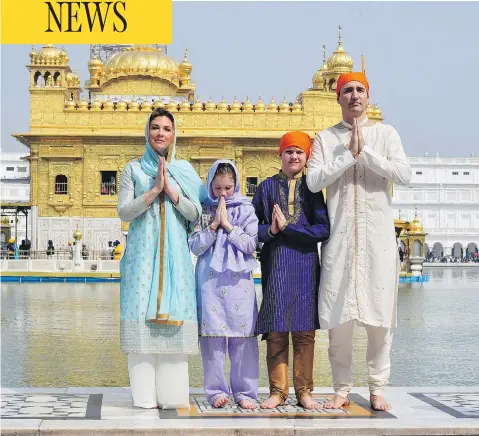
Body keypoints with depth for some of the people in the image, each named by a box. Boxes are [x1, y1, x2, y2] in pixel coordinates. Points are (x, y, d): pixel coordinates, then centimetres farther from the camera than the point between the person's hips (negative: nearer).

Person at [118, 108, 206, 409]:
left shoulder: (184, 170, 13)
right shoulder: (134, 169, 9)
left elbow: (195, 214, 4)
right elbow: (124, 212, -2)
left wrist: (171, 190, -8)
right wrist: (155, 190, -10)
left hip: (175, 254, 1)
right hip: (142, 253, -1)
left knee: (174, 317, -3)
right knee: (142, 317, -7)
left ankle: (173, 394, 0)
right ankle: (145, 395, -5)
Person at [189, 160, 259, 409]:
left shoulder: (246, 210, 7)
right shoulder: (203, 211, 8)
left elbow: (251, 244, -1)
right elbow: (195, 246, 1)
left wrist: (228, 225, -5)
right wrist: (214, 225, -7)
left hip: (239, 279, 0)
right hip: (210, 281, 0)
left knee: (243, 337, -1)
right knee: (212, 336, -1)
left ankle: (245, 392, 7)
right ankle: (216, 391, 8)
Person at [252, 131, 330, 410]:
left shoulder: (312, 187, 7)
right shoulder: (267, 186, 9)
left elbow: (323, 230, -4)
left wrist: (287, 227, -10)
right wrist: (270, 230, -13)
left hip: (306, 264, 0)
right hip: (276, 264, 0)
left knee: (304, 330, 2)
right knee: (276, 330, -1)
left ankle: (304, 391, 9)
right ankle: (278, 391, 7)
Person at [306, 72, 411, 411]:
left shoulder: (385, 133, 9)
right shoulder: (326, 138, 10)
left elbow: (404, 174, -6)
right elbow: (313, 181, -4)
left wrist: (365, 152, -9)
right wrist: (348, 154, -9)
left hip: (378, 236, 0)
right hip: (340, 237, 0)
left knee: (380, 316, 0)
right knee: (338, 317, 0)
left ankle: (378, 388, 10)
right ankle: (342, 389, 10)